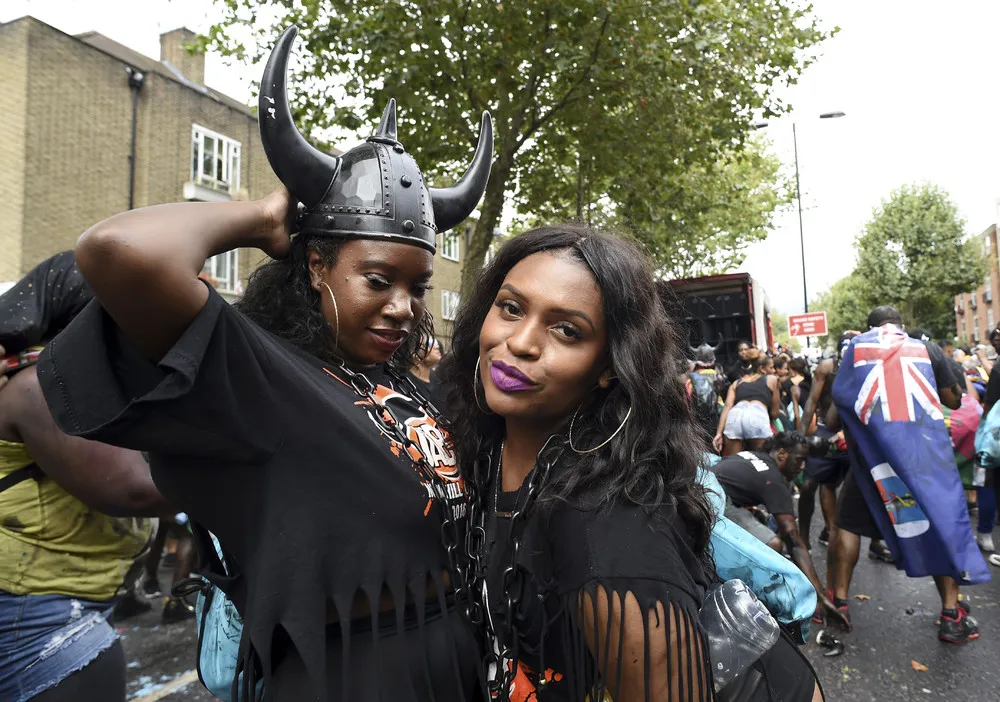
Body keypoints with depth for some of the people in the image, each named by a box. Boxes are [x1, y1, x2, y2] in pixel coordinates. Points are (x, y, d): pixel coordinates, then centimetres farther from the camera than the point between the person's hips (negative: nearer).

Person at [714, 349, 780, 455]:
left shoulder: (736, 383, 32)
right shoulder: (771, 379, 28)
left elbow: (727, 406, 14)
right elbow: (774, 413, 29)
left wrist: (719, 433, 5)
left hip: (735, 415, 3)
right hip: (758, 416, -3)